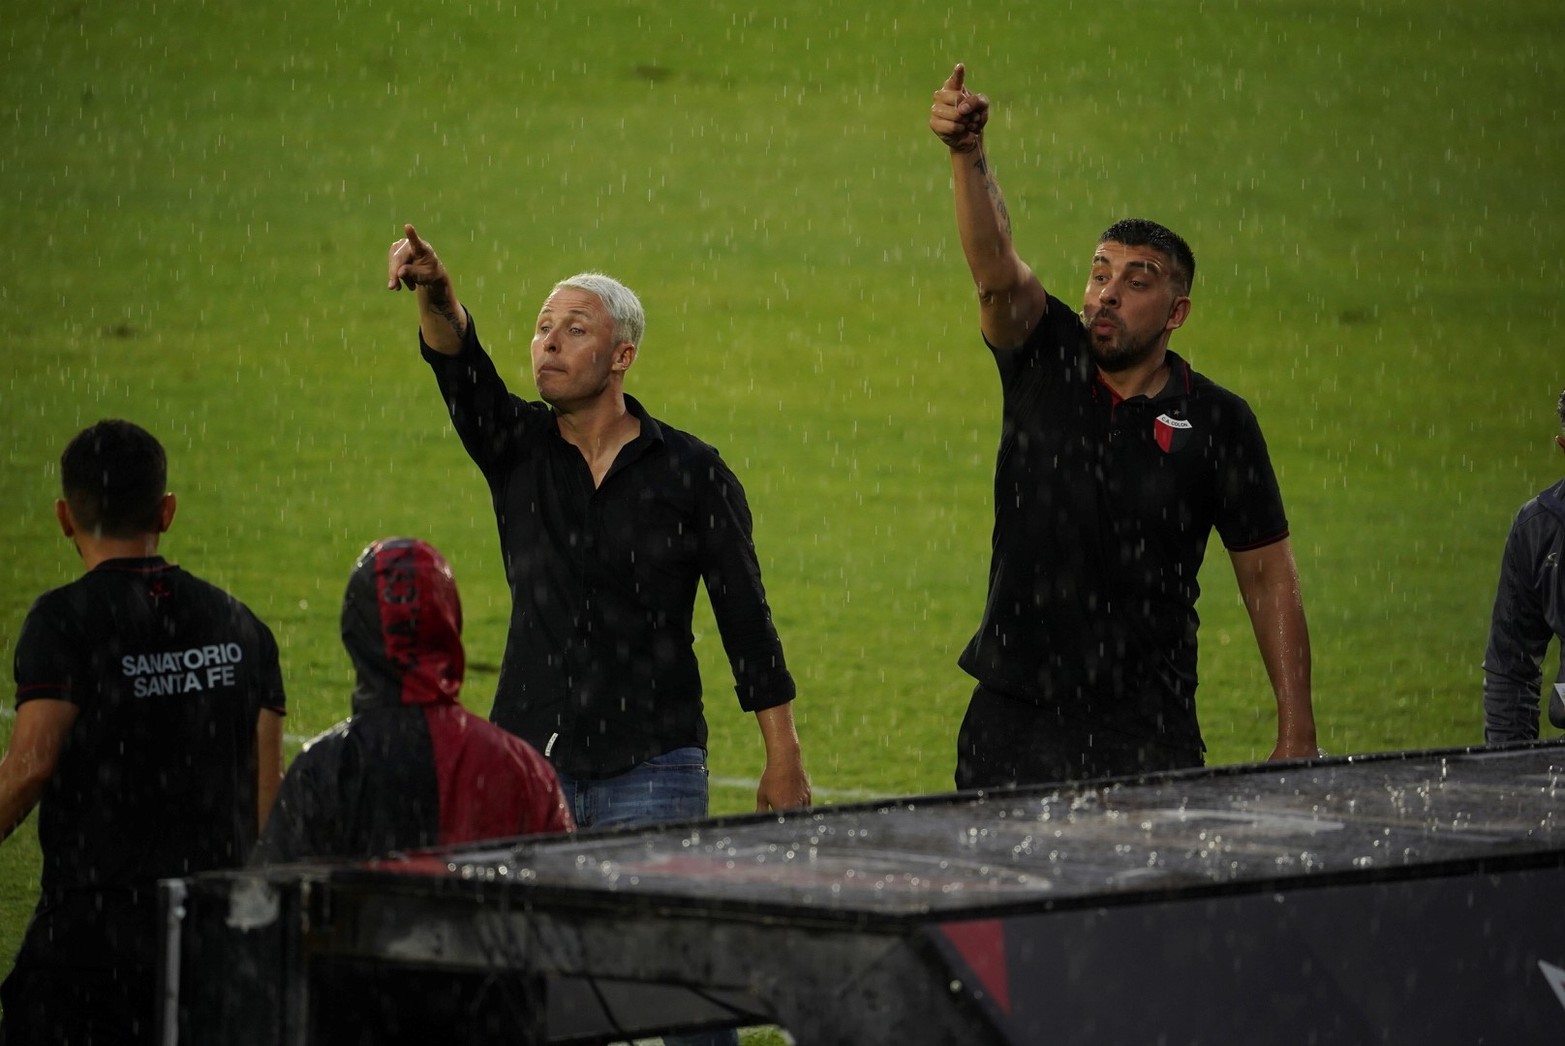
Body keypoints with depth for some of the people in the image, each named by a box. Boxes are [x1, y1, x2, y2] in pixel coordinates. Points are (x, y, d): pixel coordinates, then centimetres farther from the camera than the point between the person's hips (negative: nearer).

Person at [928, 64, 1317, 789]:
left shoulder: (1216, 422, 1)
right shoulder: (1046, 363, 4)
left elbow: (1267, 573, 3)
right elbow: (996, 272, -15)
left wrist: (1296, 736, -3)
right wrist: (968, 156, -34)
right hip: (1012, 721, 2)